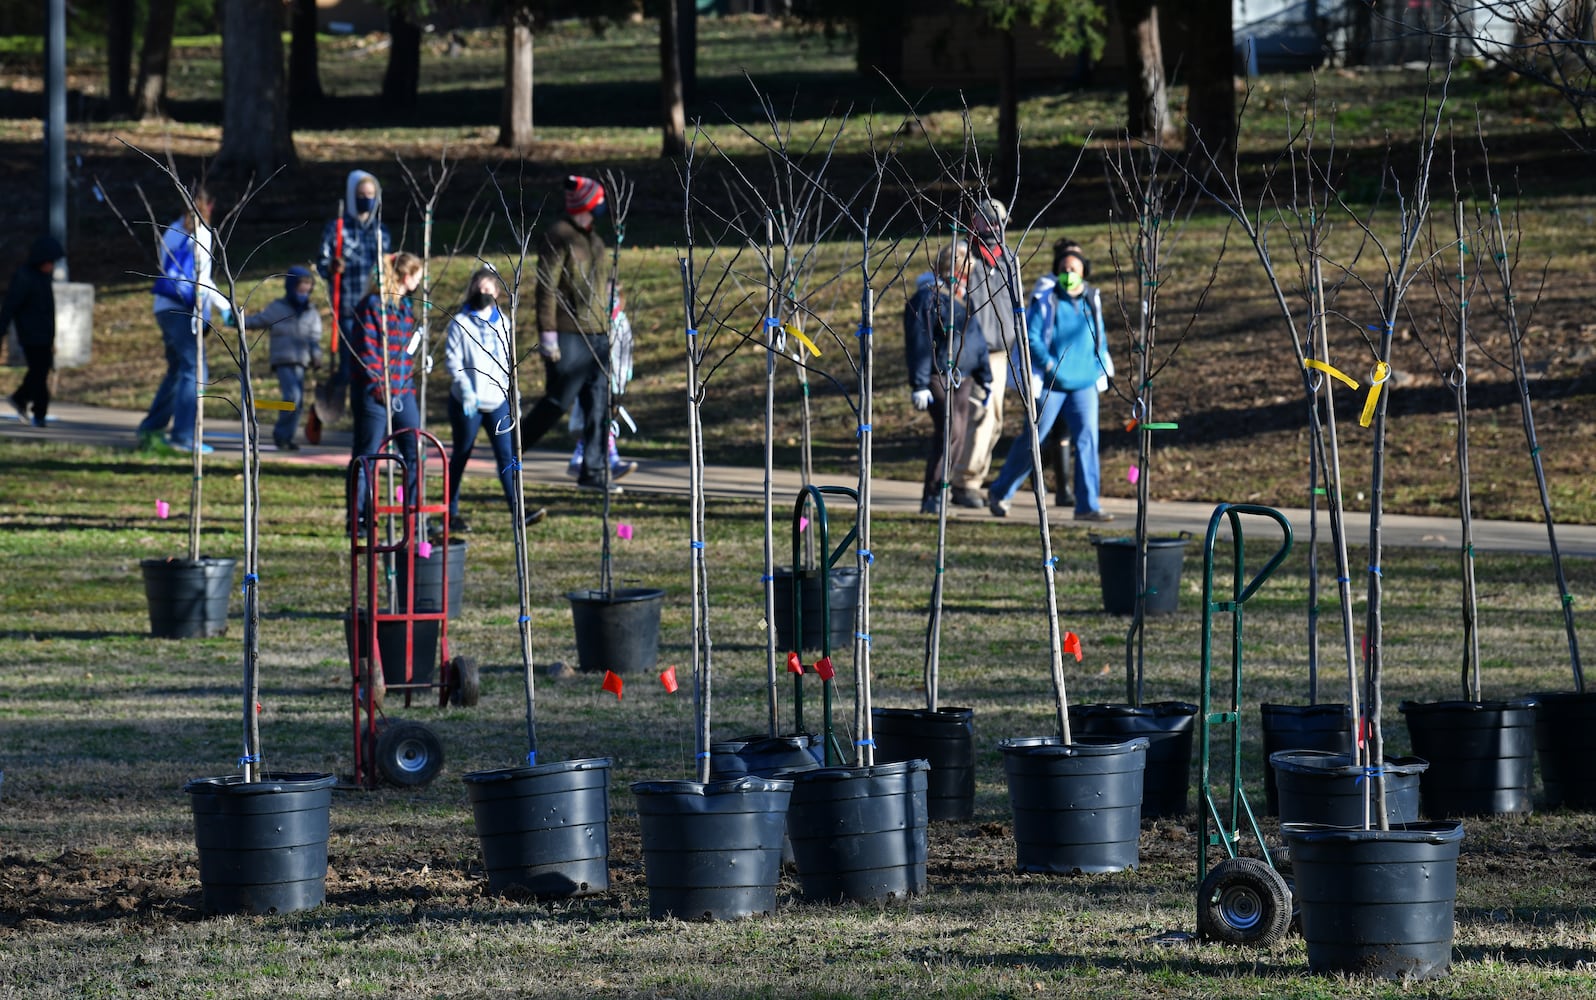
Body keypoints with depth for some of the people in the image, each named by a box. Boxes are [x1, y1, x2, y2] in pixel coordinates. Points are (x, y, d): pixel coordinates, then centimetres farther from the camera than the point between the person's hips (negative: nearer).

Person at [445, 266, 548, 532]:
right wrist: (465, 388, -20)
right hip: (467, 401, -3)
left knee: (507, 454, -7)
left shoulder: (502, 322, 11)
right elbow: (452, 359, -8)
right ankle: (451, 513, 16)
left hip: (497, 400, 3)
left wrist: (511, 388, 14)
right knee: (460, 456, 6)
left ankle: (517, 509, -12)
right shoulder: (461, 323, -3)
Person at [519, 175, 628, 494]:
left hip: (596, 334, 8)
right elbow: (546, 287, -14)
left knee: (599, 403, 2)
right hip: (568, 336, -8)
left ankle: (594, 470, 4)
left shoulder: (593, 239, 18)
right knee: (559, 399, -6)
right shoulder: (558, 237, -10)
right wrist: (548, 333, -19)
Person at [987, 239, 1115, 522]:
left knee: (1087, 439, -8)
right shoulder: (1045, 299, -7)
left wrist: (1102, 367, 12)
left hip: (1084, 384, 4)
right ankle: (999, 493, 22)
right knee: (1031, 440, 5)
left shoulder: (1091, 299, 9)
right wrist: (1050, 364, -21)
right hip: (1050, 385, -4)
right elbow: (1031, 337, -11)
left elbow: (1100, 336, 21)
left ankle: (1087, 505, -6)